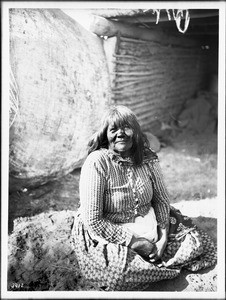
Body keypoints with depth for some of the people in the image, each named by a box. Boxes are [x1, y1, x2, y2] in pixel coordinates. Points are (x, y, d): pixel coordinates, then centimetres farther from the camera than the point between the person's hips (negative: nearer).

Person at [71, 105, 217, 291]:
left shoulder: (148, 159, -4)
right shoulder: (97, 163, -20)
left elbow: (162, 199, 5)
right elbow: (92, 220, -22)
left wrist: (163, 238, -10)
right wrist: (134, 242, -21)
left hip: (149, 226, 6)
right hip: (108, 234, -5)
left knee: (196, 242, -4)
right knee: (120, 273, -33)